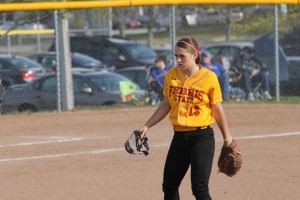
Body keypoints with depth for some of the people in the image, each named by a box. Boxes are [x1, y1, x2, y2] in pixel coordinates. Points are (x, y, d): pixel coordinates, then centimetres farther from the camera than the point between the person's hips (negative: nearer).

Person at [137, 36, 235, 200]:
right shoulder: (171, 75, 4)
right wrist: (147, 126, 11)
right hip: (180, 137, 5)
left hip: (202, 136, -5)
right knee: (169, 186, 12)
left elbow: (217, 109, 0)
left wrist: (226, 137, 3)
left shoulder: (209, 77, -8)